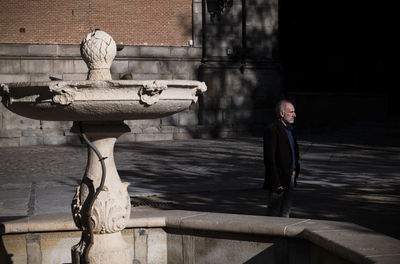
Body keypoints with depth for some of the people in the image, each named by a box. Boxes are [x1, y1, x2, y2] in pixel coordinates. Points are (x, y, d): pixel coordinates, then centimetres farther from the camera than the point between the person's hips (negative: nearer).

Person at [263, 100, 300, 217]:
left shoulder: (289, 128, 13)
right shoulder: (271, 130, -16)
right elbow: (269, 158, -19)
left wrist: (296, 170, 12)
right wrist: (276, 182, -21)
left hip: (290, 177, 9)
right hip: (278, 178, -9)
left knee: (286, 211, 15)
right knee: (274, 212, -1)